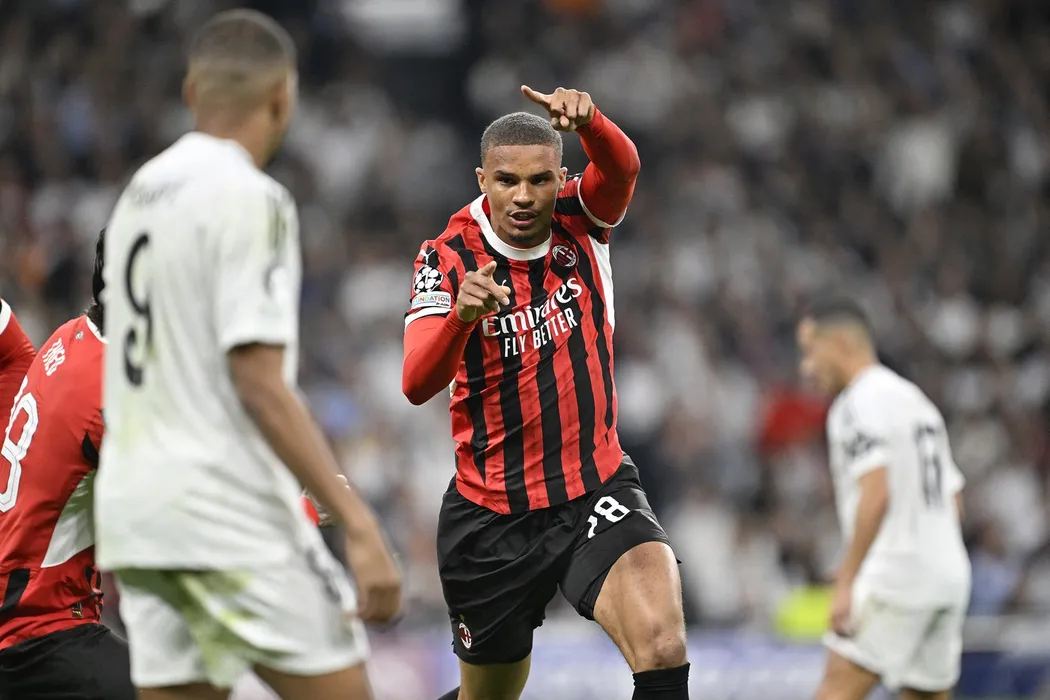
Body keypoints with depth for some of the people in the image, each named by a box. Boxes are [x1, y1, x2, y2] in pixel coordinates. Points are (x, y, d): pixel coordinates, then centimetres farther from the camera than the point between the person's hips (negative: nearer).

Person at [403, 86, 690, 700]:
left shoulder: (582, 222, -5)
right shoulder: (449, 258, -10)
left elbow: (622, 166, -28)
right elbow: (418, 384, -25)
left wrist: (588, 120, -51)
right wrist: (461, 314, -45)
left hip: (596, 488, 0)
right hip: (491, 511, 0)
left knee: (662, 644, -27)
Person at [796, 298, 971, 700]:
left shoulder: (859, 403, -7)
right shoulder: (915, 399, 22)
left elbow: (876, 496, -21)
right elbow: (953, 500, 25)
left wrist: (847, 582, -21)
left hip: (896, 577, -9)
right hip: (949, 576, 9)